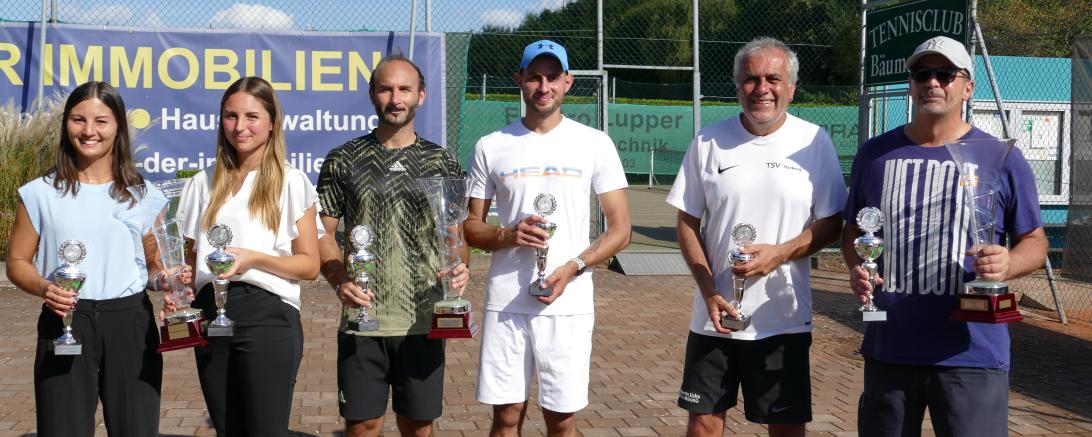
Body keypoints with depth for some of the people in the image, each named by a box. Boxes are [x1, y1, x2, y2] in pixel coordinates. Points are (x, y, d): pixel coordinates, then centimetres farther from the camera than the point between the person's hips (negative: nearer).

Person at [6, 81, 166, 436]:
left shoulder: (144, 196, 7)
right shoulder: (40, 193, 4)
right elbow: (17, 261, 7)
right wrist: (43, 287, -14)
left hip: (130, 322, 1)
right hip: (65, 323, -1)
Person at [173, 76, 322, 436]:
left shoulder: (291, 182, 0)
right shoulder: (204, 183, 13)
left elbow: (309, 265, -3)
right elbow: (191, 258, 17)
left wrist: (254, 258, -18)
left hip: (268, 316, -4)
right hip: (211, 315, 5)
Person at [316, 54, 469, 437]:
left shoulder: (443, 164, 6)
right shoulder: (343, 161, 2)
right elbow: (323, 234, 3)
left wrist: (459, 267, -11)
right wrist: (339, 282, -14)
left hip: (424, 321, 1)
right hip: (362, 318, -1)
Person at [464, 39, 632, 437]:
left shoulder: (595, 144, 3)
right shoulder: (491, 147, 5)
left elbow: (620, 229, 2)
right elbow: (471, 226, 10)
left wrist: (572, 268, -13)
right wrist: (508, 236, -12)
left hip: (569, 304, -1)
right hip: (505, 303, 1)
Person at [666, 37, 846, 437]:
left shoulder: (815, 142, -2)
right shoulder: (709, 142, 1)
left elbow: (831, 224, 1)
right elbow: (687, 223, 4)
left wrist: (779, 254, -16)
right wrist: (709, 291, -7)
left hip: (784, 318, -1)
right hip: (716, 315, 1)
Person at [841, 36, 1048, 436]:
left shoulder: (1002, 159, -1)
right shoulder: (874, 154, 5)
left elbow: (1034, 241, 5)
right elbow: (852, 229, 16)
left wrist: (1008, 264, -16)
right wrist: (856, 268, -5)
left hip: (972, 353, -2)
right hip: (888, 348, 3)